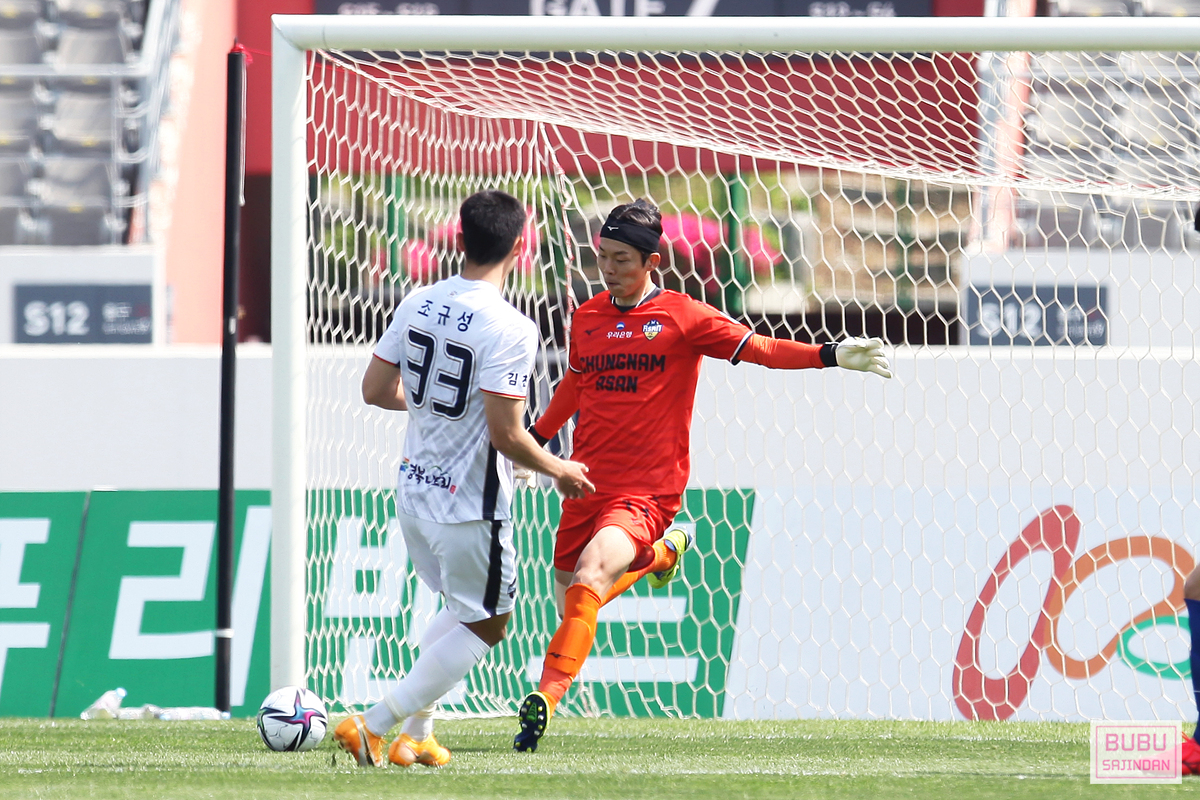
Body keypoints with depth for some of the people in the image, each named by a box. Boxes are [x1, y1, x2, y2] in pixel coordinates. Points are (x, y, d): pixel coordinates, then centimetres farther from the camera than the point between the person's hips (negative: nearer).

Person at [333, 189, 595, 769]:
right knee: (487, 624, 9)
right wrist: (560, 472, -5)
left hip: (412, 493, 7)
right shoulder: (509, 329, -21)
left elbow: (376, 390, 7)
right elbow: (506, 436, -22)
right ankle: (373, 725, 0)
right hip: (470, 504, -7)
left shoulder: (418, 304, 0)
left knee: (464, 608, 26)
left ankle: (415, 734, 22)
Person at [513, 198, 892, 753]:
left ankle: (548, 694, -32)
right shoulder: (586, 318, 9)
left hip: (647, 493, -6)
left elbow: (759, 349, -4)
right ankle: (657, 556, 43)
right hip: (587, 485, 6)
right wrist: (536, 439, 35)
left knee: (591, 575, -29)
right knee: (570, 600, 13)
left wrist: (833, 355, -15)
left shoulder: (680, 317, -4)